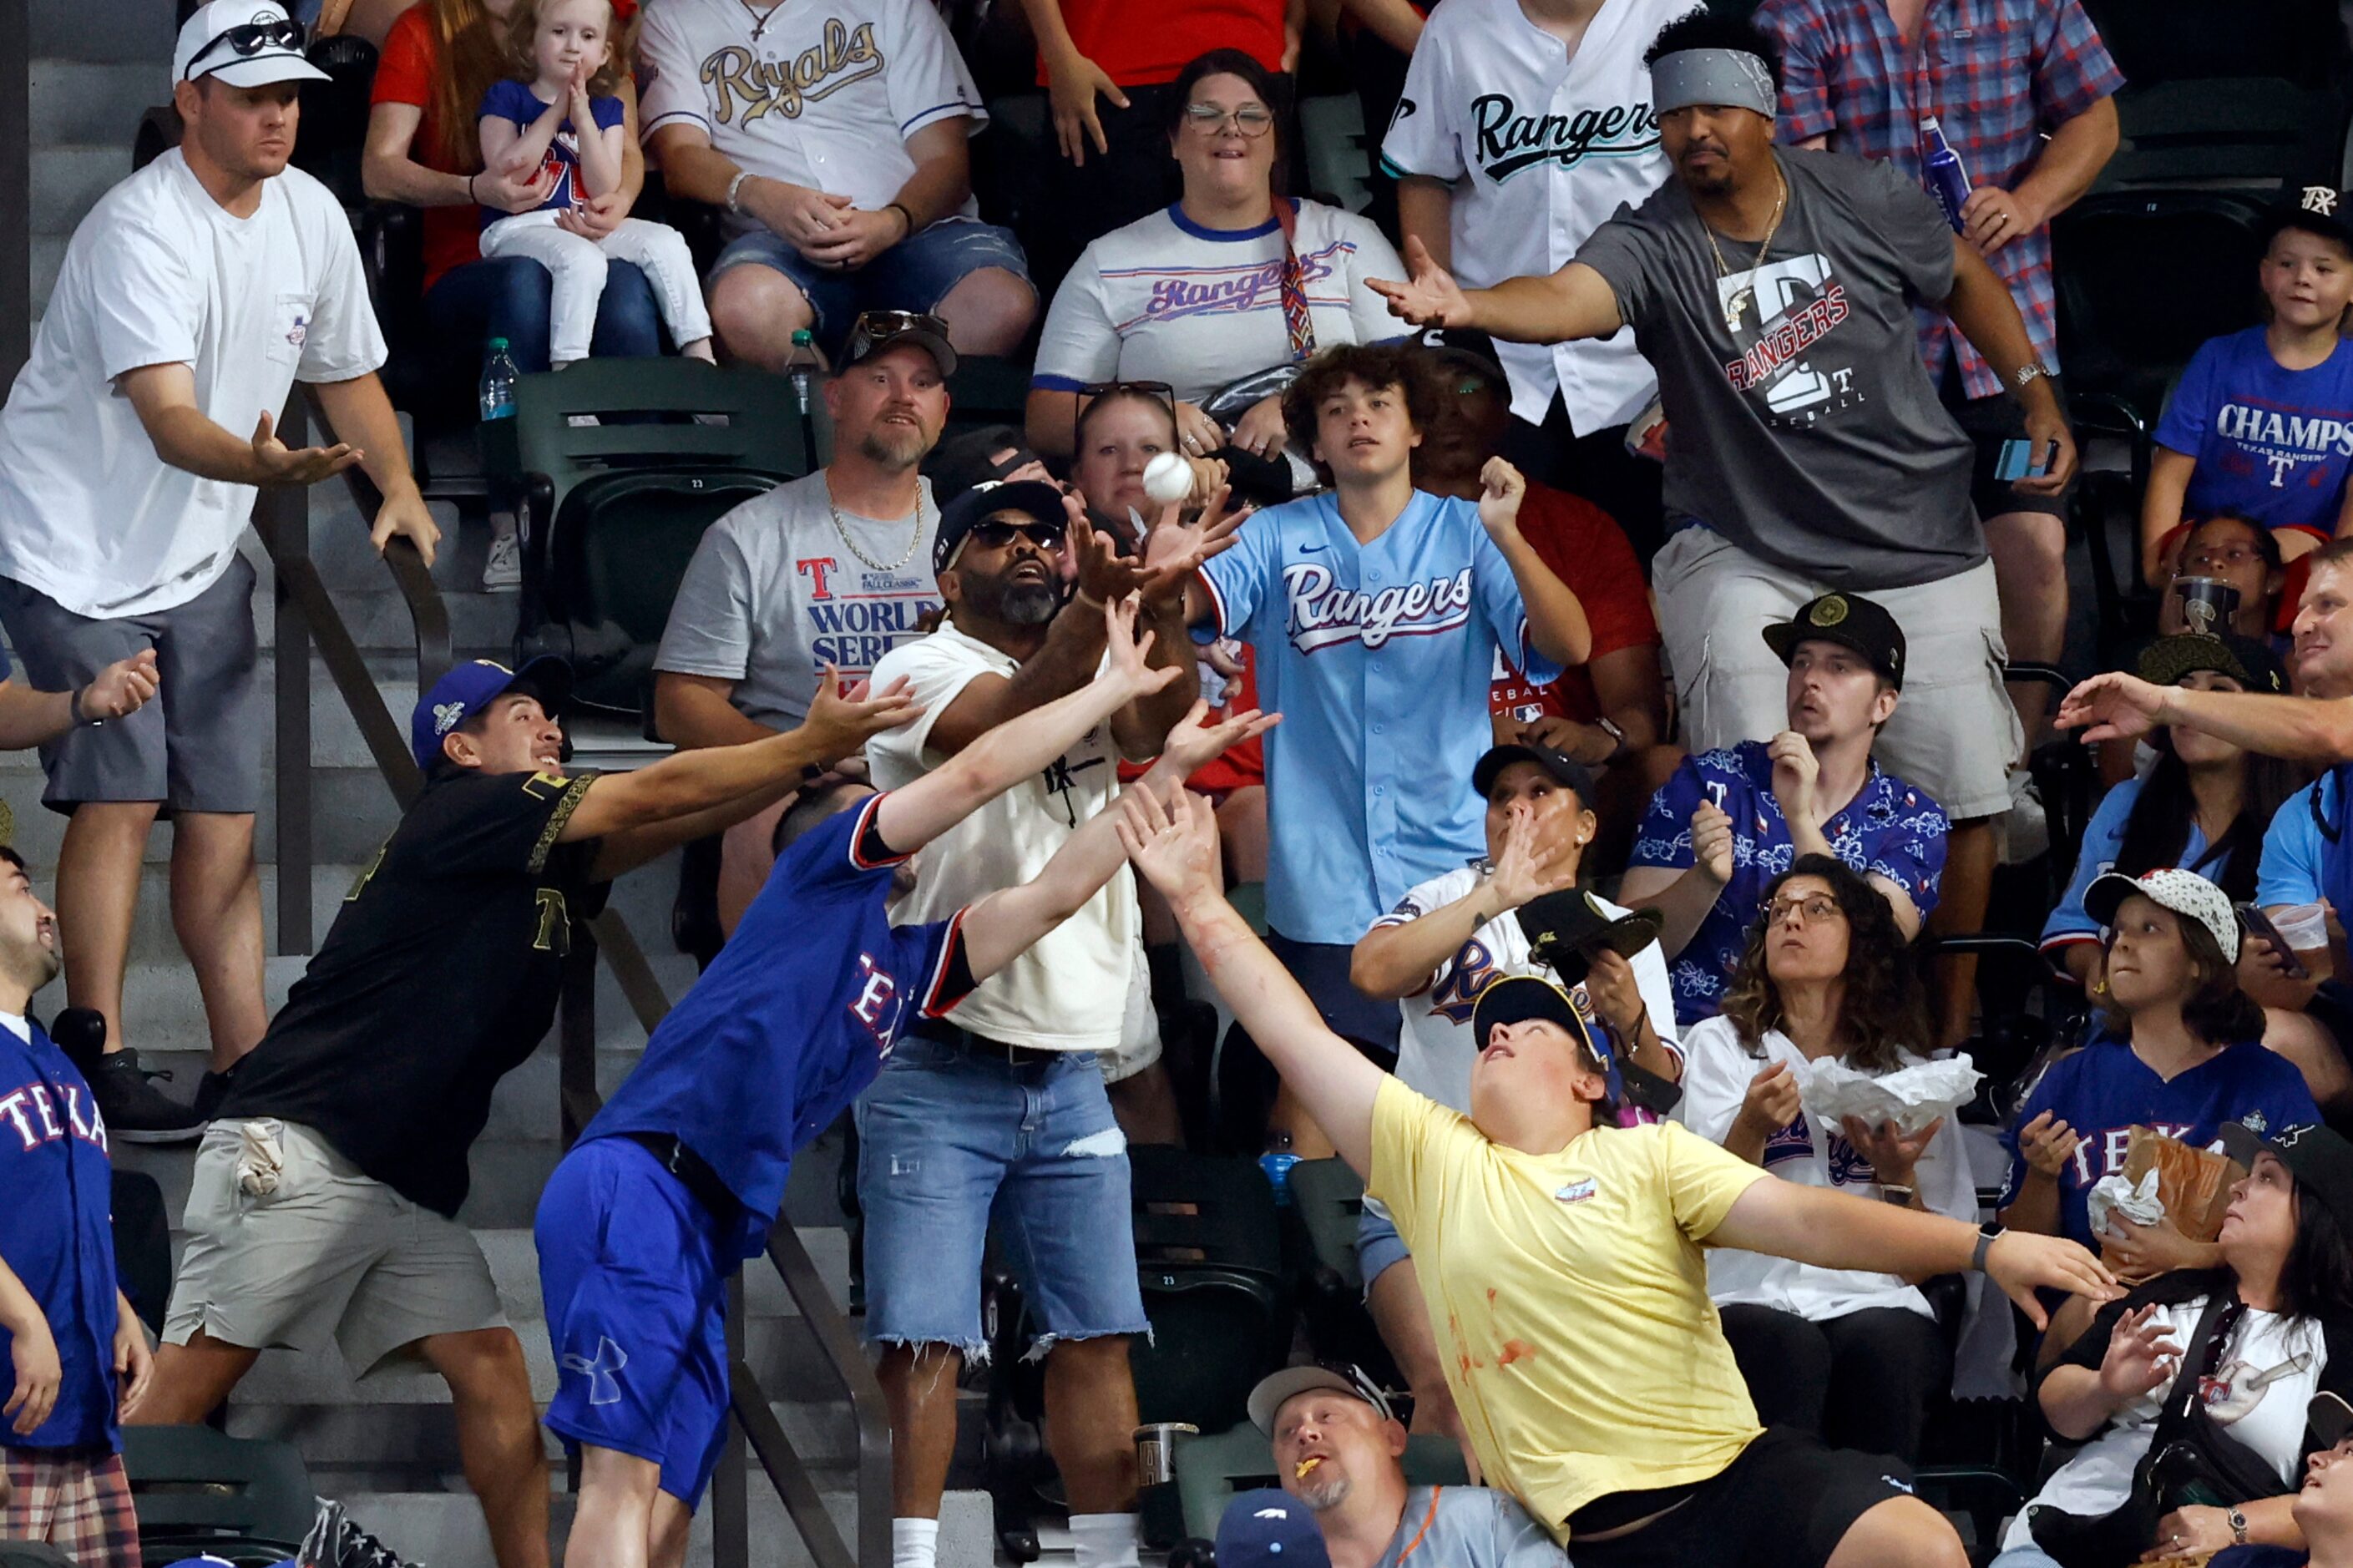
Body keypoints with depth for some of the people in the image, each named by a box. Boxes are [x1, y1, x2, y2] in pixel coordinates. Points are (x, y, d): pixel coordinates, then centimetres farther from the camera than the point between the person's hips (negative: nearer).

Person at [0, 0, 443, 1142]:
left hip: (201, 555, 7)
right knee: (119, 794, -13)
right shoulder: (141, 231, -24)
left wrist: (398, 488, 1)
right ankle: (100, 1064, -8)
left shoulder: (310, 217, 2)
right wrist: (267, 466, -54)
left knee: (224, 806, 5)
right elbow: (167, 418, -35)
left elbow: (348, 372, 17)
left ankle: (246, 1061, 9)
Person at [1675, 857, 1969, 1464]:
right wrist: (1752, 1128, -18)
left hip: (1876, 1300, 1)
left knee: (1876, 1349, -35)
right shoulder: (1717, 1045, 18)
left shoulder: (1906, 1072, 21)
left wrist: (1898, 1177, -4)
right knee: (1787, 1349, -36)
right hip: (1752, 1294, -1)